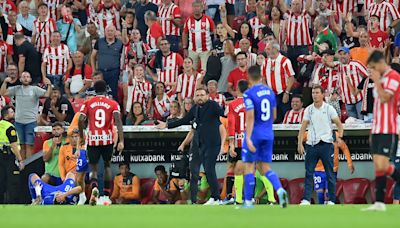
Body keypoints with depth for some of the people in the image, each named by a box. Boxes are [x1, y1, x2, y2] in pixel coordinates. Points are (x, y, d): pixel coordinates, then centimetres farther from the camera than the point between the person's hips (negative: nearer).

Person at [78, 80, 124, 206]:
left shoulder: (88, 103, 4)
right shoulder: (113, 104, 2)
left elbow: (81, 120, -6)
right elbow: (118, 121, -11)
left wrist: (81, 137, 8)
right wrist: (121, 141, -15)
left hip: (92, 139, -1)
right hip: (107, 139, 1)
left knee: (93, 168, 6)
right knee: (107, 165, 22)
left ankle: (94, 186, -27)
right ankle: (106, 196, 19)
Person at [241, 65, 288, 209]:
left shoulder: (249, 94, -12)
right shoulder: (270, 91, 8)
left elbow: (250, 117, -19)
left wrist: (248, 138, -22)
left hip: (255, 134, -6)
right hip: (268, 135, 6)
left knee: (249, 166, 4)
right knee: (265, 167, 10)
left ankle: (248, 202, 6)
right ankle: (280, 190, -15)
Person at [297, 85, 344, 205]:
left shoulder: (329, 109, 0)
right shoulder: (308, 110, 7)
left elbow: (339, 124, 3)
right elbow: (303, 127, 6)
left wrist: (339, 137, -13)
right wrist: (300, 143, -3)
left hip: (326, 144, -2)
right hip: (311, 145, 2)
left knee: (330, 174, 1)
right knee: (308, 173, -3)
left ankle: (331, 200, 7)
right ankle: (306, 199, -4)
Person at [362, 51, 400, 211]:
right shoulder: (381, 79, 18)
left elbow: (385, 98, -22)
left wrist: (376, 81, -11)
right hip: (378, 130, 9)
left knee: (382, 166, -16)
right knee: (378, 167, 3)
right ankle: (379, 203, 2)